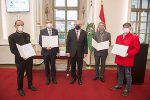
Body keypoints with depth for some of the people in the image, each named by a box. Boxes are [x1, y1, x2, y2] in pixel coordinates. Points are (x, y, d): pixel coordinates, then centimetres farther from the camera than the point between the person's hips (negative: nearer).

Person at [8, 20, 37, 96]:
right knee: (20, 75, 11)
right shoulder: (12, 37, -6)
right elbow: (12, 49, -9)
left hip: (29, 58, 4)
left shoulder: (27, 35, 7)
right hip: (19, 59, -4)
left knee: (29, 73, 18)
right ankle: (20, 89, 31)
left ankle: (30, 85, 38)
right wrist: (21, 56, -20)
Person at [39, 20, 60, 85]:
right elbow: (40, 42, -3)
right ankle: (48, 79, 28)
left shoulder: (55, 31, 4)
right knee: (46, 66, 11)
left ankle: (53, 78, 26)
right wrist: (45, 47, -19)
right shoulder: (42, 31, 0)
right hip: (45, 51, 0)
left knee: (53, 65, 9)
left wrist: (58, 51, 2)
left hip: (53, 51, 1)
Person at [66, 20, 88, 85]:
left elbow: (85, 43, 2)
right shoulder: (70, 32, 2)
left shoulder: (84, 33, 2)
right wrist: (67, 51, -4)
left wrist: (85, 52, -2)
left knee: (80, 67, 10)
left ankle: (79, 79, 27)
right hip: (72, 53, 0)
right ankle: (73, 78, 30)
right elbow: (67, 42, 1)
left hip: (80, 53, 0)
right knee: (72, 66, 11)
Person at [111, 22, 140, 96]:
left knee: (128, 75, 7)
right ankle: (119, 86, 37)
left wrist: (128, 54, -23)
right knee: (120, 74, 19)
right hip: (119, 59, 6)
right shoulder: (119, 37, 10)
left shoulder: (134, 37, -8)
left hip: (128, 60, -5)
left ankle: (127, 89, 24)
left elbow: (136, 49, -12)